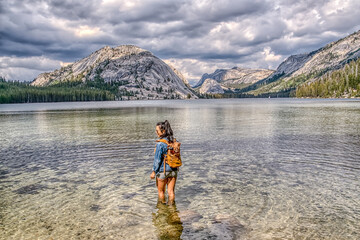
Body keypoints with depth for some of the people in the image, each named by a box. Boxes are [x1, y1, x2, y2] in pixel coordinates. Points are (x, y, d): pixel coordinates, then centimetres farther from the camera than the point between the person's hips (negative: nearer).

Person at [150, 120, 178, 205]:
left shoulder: (160, 143, -20)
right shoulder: (173, 141, -1)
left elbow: (157, 159, -18)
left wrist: (153, 172, -8)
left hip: (163, 170, -5)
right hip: (173, 170, 5)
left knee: (161, 191, 18)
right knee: (171, 191, 15)